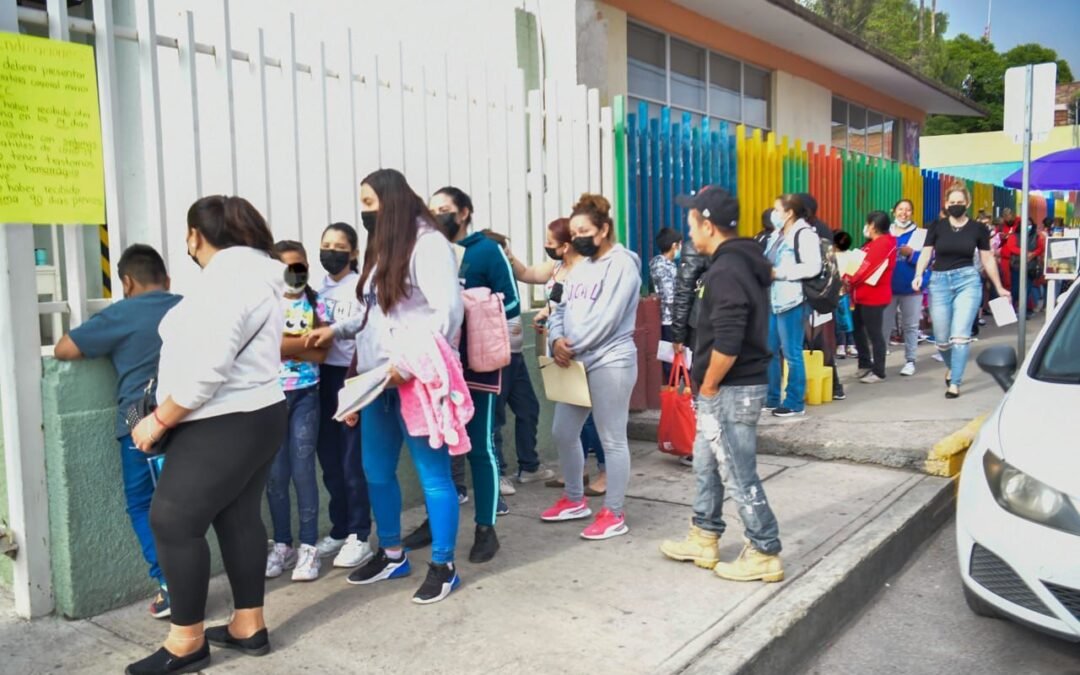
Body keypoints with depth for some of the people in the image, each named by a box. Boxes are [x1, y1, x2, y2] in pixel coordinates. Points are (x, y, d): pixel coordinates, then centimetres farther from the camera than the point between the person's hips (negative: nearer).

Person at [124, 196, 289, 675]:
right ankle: (248, 626, 23)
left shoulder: (225, 279, -18)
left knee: (172, 522, -2)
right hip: (254, 417, 10)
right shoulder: (256, 272, 14)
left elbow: (206, 370, -25)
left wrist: (159, 420, -15)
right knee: (238, 518, 14)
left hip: (224, 425, -10)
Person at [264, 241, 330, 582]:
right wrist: (305, 341, -12)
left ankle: (308, 547, 7)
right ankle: (282, 545, 19)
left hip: (305, 396, -1)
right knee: (275, 473, 6)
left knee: (302, 470, -2)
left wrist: (282, 343, -12)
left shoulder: (316, 304, 3)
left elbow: (321, 353, -8)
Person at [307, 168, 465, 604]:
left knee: (432, 473, 0)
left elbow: (448, 311, -19)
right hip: (378, 378, 9)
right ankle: (392, 554, 32)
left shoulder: (428, 243, -9)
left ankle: (443, 566, 13)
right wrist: (337, 329, 12)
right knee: (376, 471, 15)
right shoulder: (383, 248, 20)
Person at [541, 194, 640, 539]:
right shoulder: (581, 266, 17)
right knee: (563, 433, 14)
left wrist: (572, 347, -12)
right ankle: (575, 499, 31)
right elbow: (561, 308, 12)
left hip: (609, 362, -9)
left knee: (612, 440, 0)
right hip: (575, 362, 9)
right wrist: (557, 340, -7)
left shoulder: (621, 264, -9)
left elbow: (605, 318, -18)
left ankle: (614, 514, 10)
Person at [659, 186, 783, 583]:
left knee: (738, 475, 0)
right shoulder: (743, 262, 11)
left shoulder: (725, 271, -21)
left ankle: (765, 554, 14)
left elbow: (726, 343, -28)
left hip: (730, 389, -11)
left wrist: (708, 386, -15)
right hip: (735, 385, 11)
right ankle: (704, 540, 32)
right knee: (707, 464, 20)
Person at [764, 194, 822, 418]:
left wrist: (779, 273, -18)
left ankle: (795, 403, 9)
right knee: (769, 351, 12)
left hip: (791, 301, -9)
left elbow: (813, 267, -19)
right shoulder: (777, 235, 18)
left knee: (791, 353, -1)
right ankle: (772, 399, 23)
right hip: (771, 300, 9)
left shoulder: (804, 233, -10)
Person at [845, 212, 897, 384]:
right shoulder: (878, 243, 17)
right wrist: (851, 279, 0)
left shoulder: (882, 244, -17)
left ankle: (879, 372, 6)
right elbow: (863, 264, 13)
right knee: (858, 330, 16)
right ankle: (865, 365, 28)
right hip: (864, 296, 11)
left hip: (874, 297, -10)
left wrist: (849, 280, -14)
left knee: (874, 334, -3)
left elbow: (868, 267, -21)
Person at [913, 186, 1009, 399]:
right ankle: (952, 367, 36)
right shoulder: (937, 227, 3)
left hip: (968, 280, -1)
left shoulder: (978, 229, 3)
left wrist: (999, 288, 13)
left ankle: (955, 383, -3)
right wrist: (918, 275, -20)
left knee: (960, 334, -11)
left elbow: (987, 260, 9)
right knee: (941, 338, 5)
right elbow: (926, 253, -2)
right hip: (940, 282, 1)